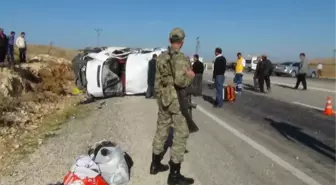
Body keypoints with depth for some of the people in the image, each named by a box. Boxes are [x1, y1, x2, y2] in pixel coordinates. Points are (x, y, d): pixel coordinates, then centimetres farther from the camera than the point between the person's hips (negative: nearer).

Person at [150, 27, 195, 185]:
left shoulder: (161, 57, 8)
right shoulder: (180, 58, -17)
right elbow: (180, 81, -28)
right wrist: (190, 76, -10)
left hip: (162, 98, 8)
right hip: (176, 100, -8)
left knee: (161, 129, 17)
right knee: (181, 133, -1)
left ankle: (155, 164, 30)